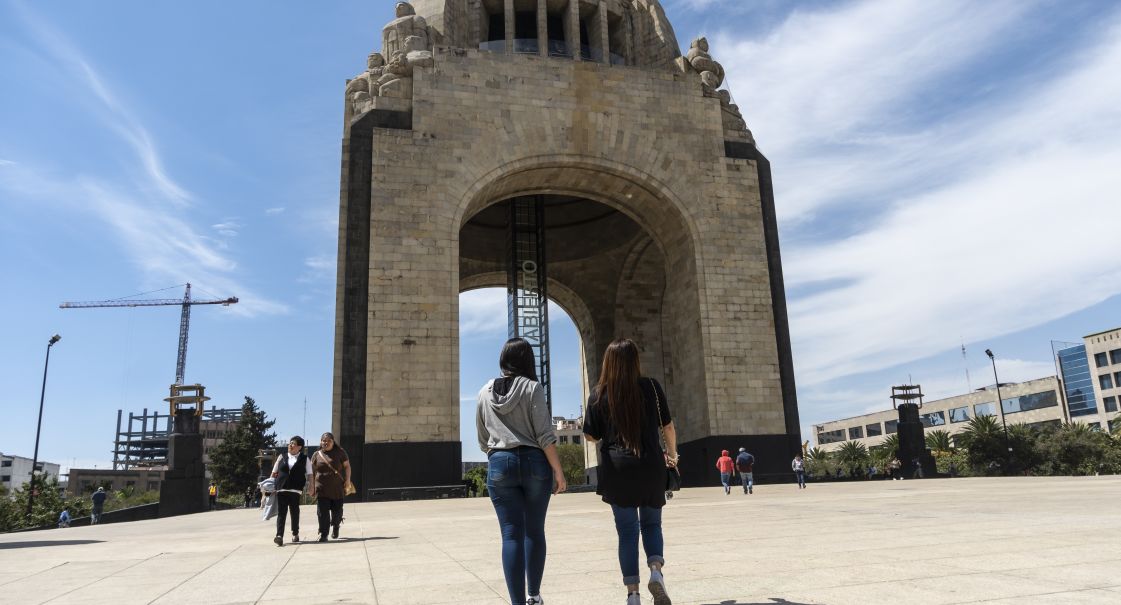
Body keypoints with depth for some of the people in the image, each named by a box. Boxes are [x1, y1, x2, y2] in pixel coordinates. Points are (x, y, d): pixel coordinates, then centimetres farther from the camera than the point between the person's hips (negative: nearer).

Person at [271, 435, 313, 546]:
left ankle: (295, 534, 20)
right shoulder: (282, 457, 13)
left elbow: (309, 475, 6)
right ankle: (279, 536, -11)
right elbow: (274, 473, 17)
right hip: (281, 489, 1)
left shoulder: (305, 459, 8)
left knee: (294, 512, 6)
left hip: (296, 490, -1)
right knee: (281, 512, -5)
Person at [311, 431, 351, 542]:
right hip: (322, 489, 0)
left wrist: (347, 480, -5)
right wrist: (312, 488, 6)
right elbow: (312, 472, 11)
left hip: (337, 488, 0)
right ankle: (323, 534, -3)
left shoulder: (340, 452, 5)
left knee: (337, 511, 8)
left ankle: (335, 528, 35)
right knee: (322, 512, -8)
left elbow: (347, 466, 6)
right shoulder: (316, 455, 8)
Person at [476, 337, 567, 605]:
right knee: (534, 531, 13)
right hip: (534, 461, -2)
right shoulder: (531, 387, -4)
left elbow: (482, 439, 14)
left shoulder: (485, 392, 7)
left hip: (499, 464, 2)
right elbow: (545, 435, -9)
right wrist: (558, 471, -5)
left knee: (511, 534, 1)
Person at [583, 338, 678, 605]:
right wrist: (671, 454, 23)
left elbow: (591, 436, 1)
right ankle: (656, 572, -6)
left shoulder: (599, 393, -3)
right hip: (651, 467, 0)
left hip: (617, 469, 0)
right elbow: (668, 426, 5)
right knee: (651, 523, 17)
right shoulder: (651, 386, -2)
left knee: (627, 530, 9)